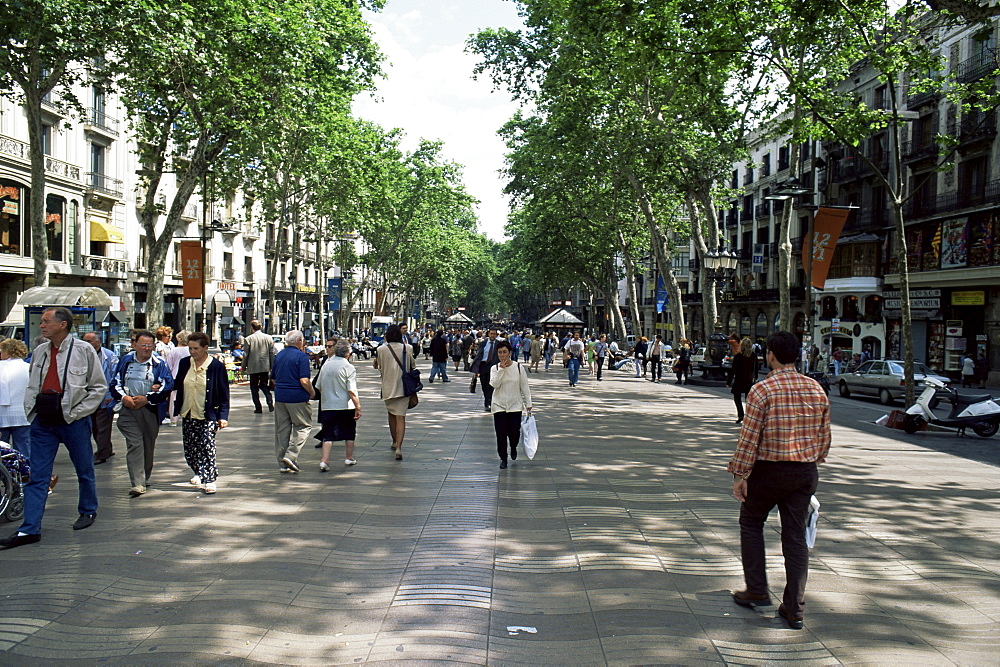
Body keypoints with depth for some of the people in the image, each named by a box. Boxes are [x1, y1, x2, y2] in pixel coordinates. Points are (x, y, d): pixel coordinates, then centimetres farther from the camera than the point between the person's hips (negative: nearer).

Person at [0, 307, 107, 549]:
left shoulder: (83, 350, -6)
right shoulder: (39, 352, 9)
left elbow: (99, 387, -3)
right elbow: (31, 385, 21)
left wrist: (78, 412, -9)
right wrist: (30, 409, 6)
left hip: (73, 421, -4)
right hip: (42, 422, 4)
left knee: (84, 471, 12)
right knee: (37, 476, 1)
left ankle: (88, 511, 32)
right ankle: (30, 529, 3)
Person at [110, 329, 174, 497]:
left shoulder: (159, 363, -2)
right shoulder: (126, 361, 7)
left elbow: (168, 386, -7)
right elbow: (115, 383, 11)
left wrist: (147, 398, -13)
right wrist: (124, 397, -8)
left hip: (151, 410, -1)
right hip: (129, 409, 1)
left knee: (149, 446, 11)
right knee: (134, 445, -10)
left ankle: (145, 478, 30)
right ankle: (137, 484, -13)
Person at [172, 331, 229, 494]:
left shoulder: (217, 366, -8)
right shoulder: (184, 363, 5)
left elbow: (224, 394, -6)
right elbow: (177, 386, 14)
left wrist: (223, 416, -12)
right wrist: (177, 409, 9)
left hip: (208, 415, -5)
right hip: (188, 415, 5)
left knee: (207, 447, -13)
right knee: (190, 450, 11)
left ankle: (210, 479, -4)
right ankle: (200, 473, 34)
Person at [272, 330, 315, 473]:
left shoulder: (279, 355, 11)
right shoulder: (302, 356, -11)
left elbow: (273, 378, 17)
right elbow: (304, 381, -19)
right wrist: (312, 392, -3)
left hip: (279, 397, 7)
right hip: (297, 397, -7)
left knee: (282, 429, 10)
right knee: (303, 426, 6)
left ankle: (283, 464, 14)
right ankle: (291, 455, -8)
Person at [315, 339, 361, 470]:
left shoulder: (325, 365, 4)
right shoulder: (349, 367, -11)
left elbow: (319, 387, 12)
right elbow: (351, 391, -16)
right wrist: (358, 407, -11)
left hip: (327, 405, 3)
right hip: (346, 406, -3)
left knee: (328, 434, 5)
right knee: (349, 432, 14)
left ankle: (324, 460, -7)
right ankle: (349, 458, 25)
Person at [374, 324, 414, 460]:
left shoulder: (381, 350, -4)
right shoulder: (406, 348, -3)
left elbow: (380, 369, 7)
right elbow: (413, 366, 9)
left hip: (388, 386, 1)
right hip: (403, 386, -1)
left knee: (391, 414, 21)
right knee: (401, 417, -4)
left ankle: (395, 442, 33)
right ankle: (399, 447, -17)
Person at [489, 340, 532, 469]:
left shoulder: (518, 367, -2)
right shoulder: (495, 368, -1)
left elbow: (524, 387, 2)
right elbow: (494, 384, -17)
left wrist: (528, 404, 0)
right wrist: (502, 369, -20)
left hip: (515, 405, 0)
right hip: (499, 406, 0)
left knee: (514, 433, -1)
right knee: (501, 434, 0)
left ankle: (513, 447, 33)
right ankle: (503, 457, 18)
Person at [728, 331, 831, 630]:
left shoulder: (762, 390, -14)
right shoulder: (817, 389, 3)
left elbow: (749, 438, -15)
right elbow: (824, 436, 9)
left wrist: (740, 475, -8)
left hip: (769, 470, -4)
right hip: (806, 472, 5)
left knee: (751, 523, 17)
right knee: (796, 535, 10)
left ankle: (757, 591, 19)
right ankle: (794, 608, 12)